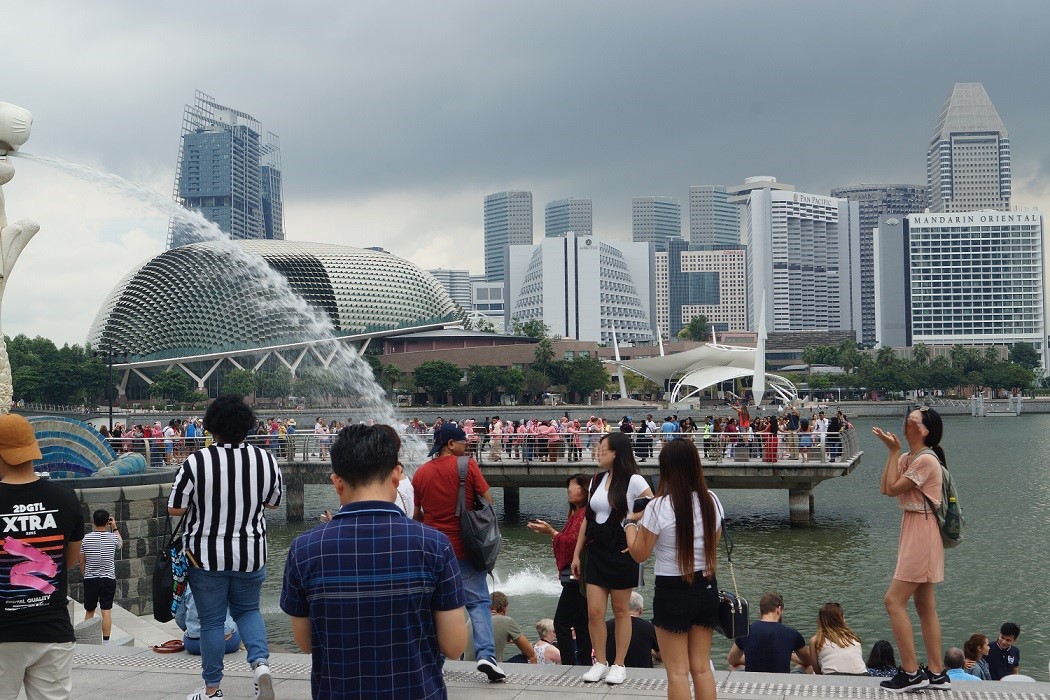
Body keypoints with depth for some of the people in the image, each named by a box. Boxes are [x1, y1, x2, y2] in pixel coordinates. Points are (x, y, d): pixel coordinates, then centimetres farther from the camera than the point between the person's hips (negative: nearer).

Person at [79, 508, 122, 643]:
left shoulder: (86, 538, -6)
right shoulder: (113, 537, -6)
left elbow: (82, 562, 2)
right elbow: (120, 545, 19)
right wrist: (115, 528, 26)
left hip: (90, 580, 1)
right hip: (108, 579, -1)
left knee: (89, 611, 14)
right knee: (106, 611, -1)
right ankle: (105, 641, -2)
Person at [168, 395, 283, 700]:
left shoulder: (196, 462, -16)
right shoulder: (266, 460, -7)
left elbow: (175, 508, -10)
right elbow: (273, 502, 7)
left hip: (206, 556, -2)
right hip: (251, 555, 2)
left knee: (211, 621, 11)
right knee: (247, 610, 22)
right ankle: (261, 662, -1)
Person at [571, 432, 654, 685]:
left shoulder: (634, 481, -9)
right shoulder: (597, 480, 9)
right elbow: (587, 519, 13)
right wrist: (576, 554, 12)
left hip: (621, 553, -5)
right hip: (596, 551, 5)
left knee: (620, 610, 6)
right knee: (594, 611, 1)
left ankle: (618, 665, 16)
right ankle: (600, 662, 15)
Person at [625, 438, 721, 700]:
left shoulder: (658, 507, -17)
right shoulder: (712, 501, -2)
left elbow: (639, 554, -9)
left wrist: (630, 523, 9)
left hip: (673, 592, -5)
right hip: (706, 588, 5)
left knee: (678, 672, 4)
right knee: (702, 667, 14)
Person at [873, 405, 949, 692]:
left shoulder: (926, 460, -18)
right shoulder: (908, 458, 12)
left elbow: (893, 489, -18)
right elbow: (885, 488, 4)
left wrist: (894, 451, -11)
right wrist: (892, 452, 3)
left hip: (921, 534, -10)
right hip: (913, 532, 10)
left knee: (894, 600, -10)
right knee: (925, 605, 12)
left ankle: (910, 672, -5)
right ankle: (937, 673, 17)